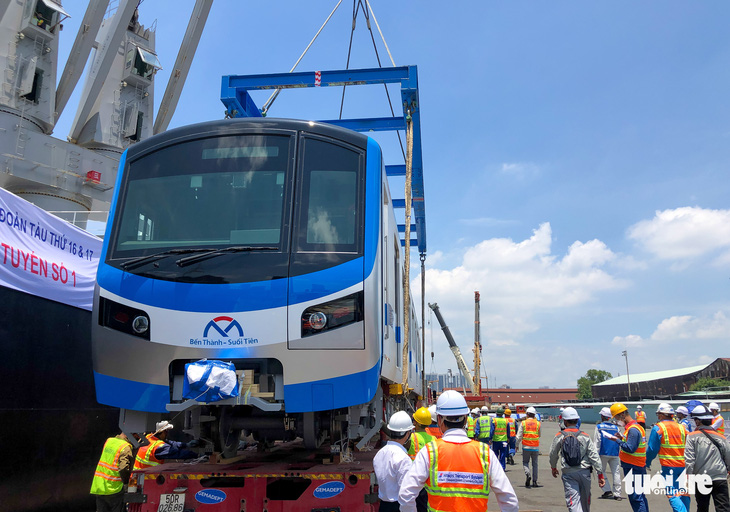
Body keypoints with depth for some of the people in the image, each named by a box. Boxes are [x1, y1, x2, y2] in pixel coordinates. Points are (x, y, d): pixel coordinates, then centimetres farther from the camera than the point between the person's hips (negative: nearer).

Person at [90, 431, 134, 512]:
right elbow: (123, 469, -24)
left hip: (99, 487, 6)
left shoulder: (109, 441, 7)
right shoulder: (126, 448, -15)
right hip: (114, 489, -6)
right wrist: (126, 482, -7)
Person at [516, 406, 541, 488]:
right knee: (535, 463, 11)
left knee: (525, 462, 11)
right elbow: (539, 435, 11)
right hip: (535, 447, 1)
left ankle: (527, 474, -17)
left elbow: (519, 436, -3)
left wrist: (516, 444, 7)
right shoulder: (538, 423, 1)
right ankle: (534, 481, 11)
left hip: (526, 446, -1)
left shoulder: (523, 423, -3)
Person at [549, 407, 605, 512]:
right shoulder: (584, 436, -1)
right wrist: (600, 474, 4)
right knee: (585, 500, 21)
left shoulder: (559, 437, -4)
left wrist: (553, 468, 25)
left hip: (568, 473, -2)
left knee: (573, 501, -6)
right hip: (584, 472, 2)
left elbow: (553, 455, 6)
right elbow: (594, 456, -2)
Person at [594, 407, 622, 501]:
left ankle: (607, 491, -2)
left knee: (601, 471, 8)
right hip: (614, 454, 3)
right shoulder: (616, 427, 6)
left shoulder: (599, 427, -4)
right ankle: (617, 494, 5)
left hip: (603, 453, -3)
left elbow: (596, 442, -6)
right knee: (616, 473, 6)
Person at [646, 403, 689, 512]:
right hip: (683, 465, 5)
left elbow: (652, 449, -3)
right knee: (684, 494, 15)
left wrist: (647, 462, 11)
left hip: (669, 466, -5)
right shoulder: (681, 427, 8)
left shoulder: (658, 428, -5)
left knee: (673, 495, -5)